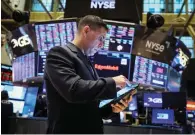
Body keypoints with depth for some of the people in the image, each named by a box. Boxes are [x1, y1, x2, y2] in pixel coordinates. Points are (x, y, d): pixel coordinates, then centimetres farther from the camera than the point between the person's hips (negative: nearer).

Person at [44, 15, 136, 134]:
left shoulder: (87, 62, 16)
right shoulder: (60, 53, -9)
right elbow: (74, 89, -25)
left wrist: (111, 108, 1)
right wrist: (112, 82, -15)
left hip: (92, 129, 8)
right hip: (69, 130, -8)